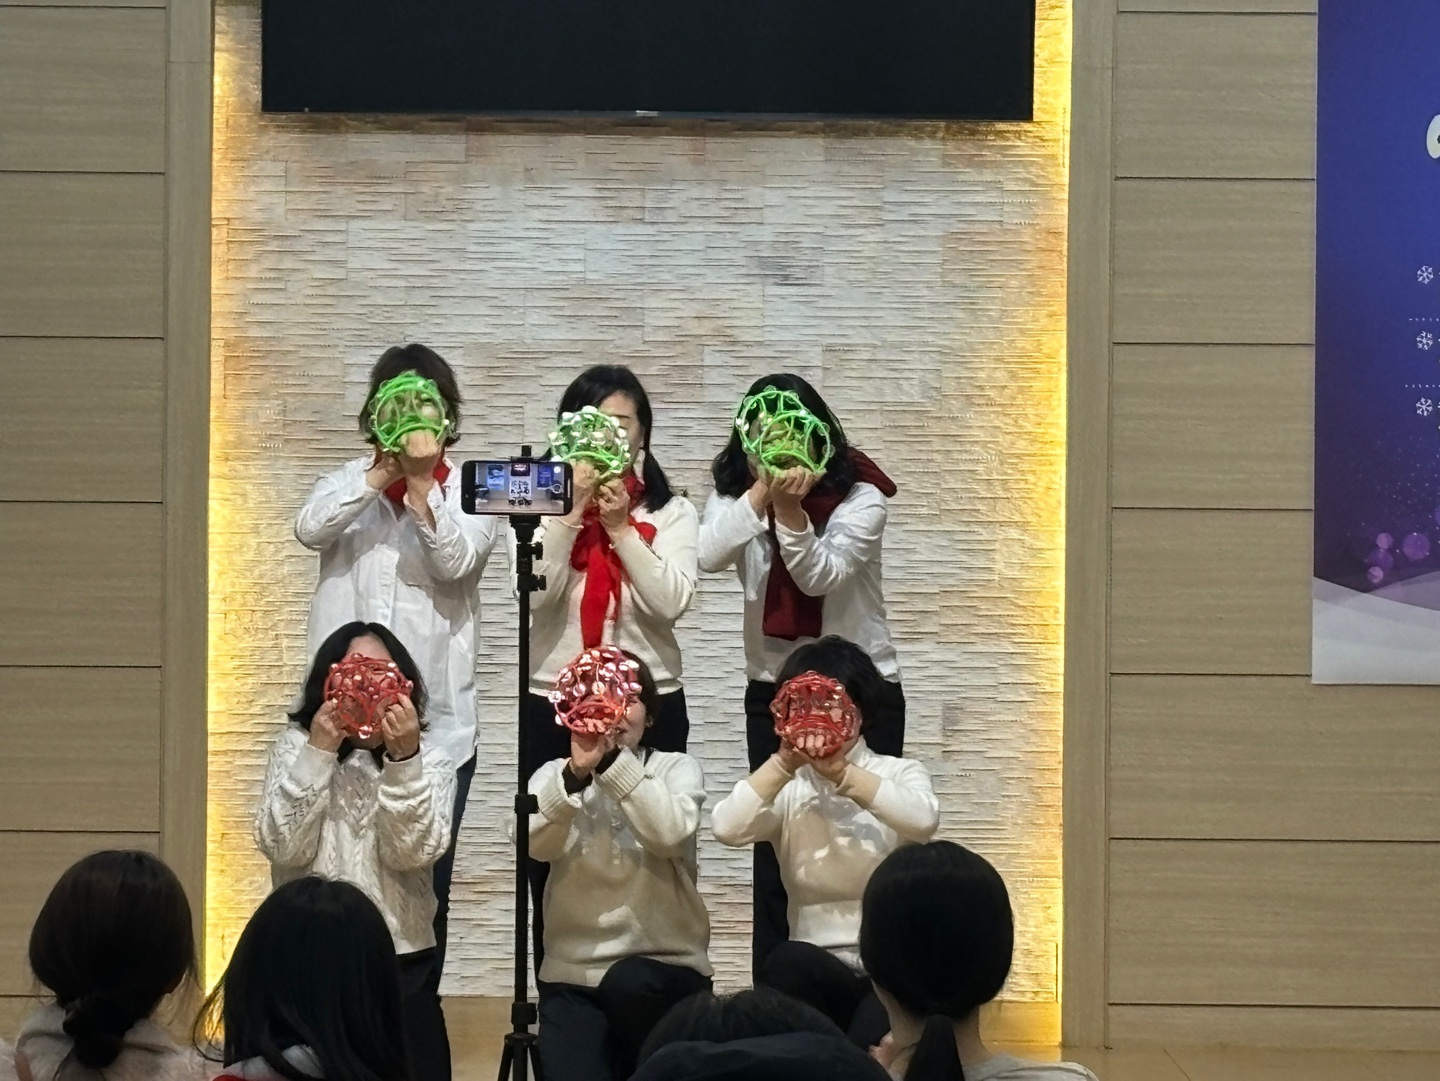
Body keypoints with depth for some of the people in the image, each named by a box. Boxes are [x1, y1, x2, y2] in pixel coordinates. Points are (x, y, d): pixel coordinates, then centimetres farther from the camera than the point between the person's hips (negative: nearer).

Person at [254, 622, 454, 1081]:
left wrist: (403, 760, -23)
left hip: (403, 967, 0)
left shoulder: (430, 760, 0)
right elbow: (283, 848, -13)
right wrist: (318, 753, -19)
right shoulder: (296, 745, -1)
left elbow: (412, 853, -14)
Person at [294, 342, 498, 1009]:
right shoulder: (351, 481, 11)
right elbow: (310, 529, -10)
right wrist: (383, 471, -18)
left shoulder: (468, 491, 6)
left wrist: (421, 481, -22)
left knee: (425, 880, 3)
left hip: (435, 716, -1)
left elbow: (456, 560, -12)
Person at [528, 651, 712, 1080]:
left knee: (628, 984, -33)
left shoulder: (677, 768, 2)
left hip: (665, 967, 0)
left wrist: (613, 759, -26)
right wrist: (576, 772, -30)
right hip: (573, 973, 0)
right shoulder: (555, 775, 5)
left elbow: (670, 833, -20)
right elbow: (537, 844, -16)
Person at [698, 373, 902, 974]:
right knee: (775, 856, 3)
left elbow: (821, 574, -22)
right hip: (773, 691, 3)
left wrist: (790, 508, -35)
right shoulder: (735, 492, -2)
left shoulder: (859, 496, -11)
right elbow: (709, 557, -20)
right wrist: (762, 492, -29)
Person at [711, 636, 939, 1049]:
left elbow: (923, 820, -20)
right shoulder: (787, 789, 8)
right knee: (787, 965, -33)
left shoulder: (899, 774, 5)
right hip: (813, 971, 2)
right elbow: (727, 828, -13)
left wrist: (840, 772, -27)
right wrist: (784, 763, -19)